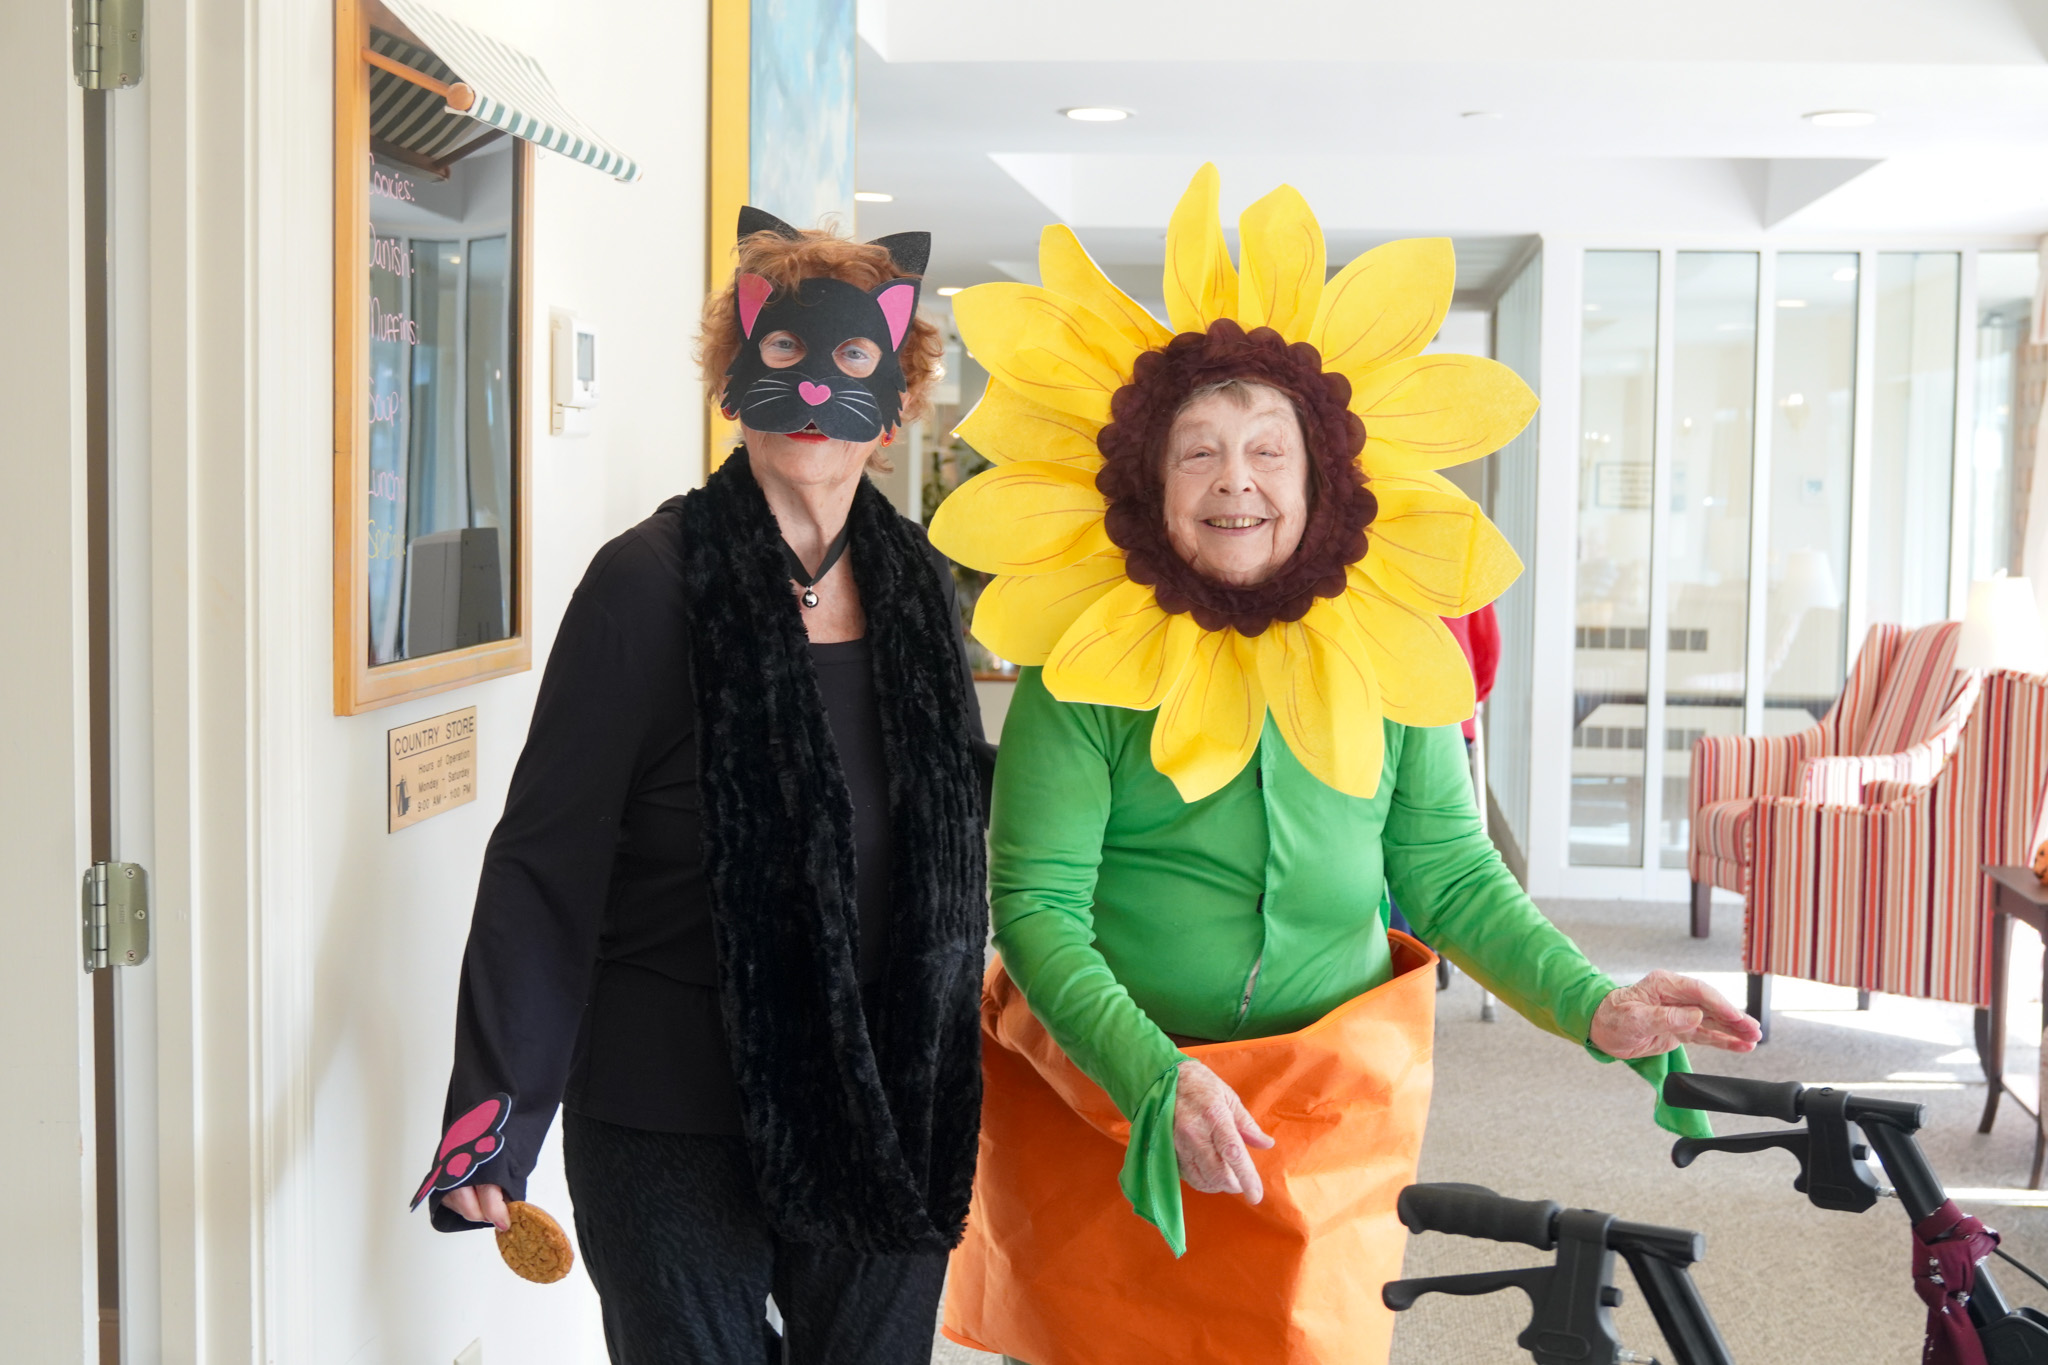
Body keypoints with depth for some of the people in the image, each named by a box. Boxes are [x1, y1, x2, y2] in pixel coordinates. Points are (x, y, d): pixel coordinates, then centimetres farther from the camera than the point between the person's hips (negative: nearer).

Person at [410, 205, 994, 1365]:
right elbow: (548, 858, -11)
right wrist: (497, 1100, -17)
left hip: (886, 1119, 5)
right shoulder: (653, 583, -10)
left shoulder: (920, 587, 5)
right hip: (674, 1129, -4)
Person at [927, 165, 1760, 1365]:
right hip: (1105, 1110, -2)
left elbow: (1449, 872, 5)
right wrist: (1159, 1082, -26)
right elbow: (1037, 906, -13)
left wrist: (1593, 1008, -9)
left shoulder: (1388, 652, -1)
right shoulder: (1087, 663, -11)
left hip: (1331, 1124, 3)